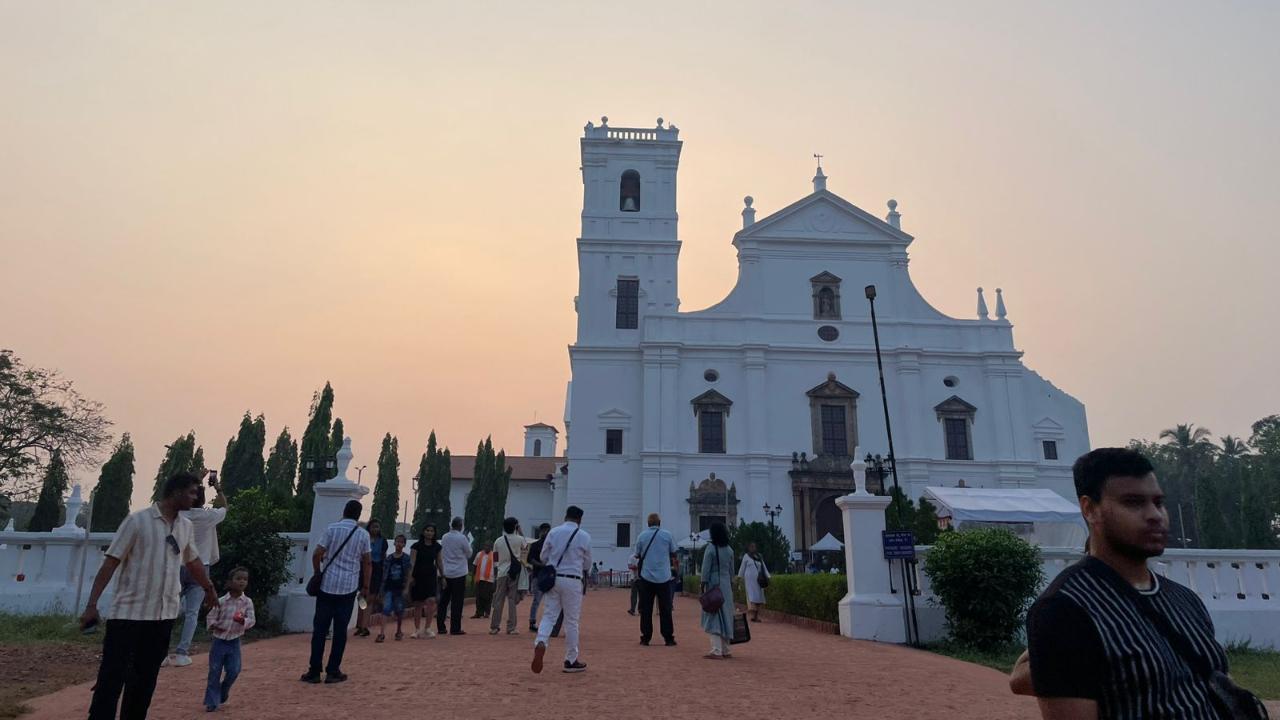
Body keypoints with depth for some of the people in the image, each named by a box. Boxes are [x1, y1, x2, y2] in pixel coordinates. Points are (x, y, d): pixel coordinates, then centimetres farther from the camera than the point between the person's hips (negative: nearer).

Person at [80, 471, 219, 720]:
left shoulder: (186, 526, 8)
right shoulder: (138, 520, -10)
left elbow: (192, 561, 24)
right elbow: (110, 562, -11)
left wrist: (209, 588, 34)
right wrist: (92, 604, -16)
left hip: (164, 614, 6)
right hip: (129, 612, -6)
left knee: (145, 679, 12)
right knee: (112, 676, -5)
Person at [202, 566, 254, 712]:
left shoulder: (247, 602, -5)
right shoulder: (221, 601, -7)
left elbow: (251, 620, -9)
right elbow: (210, 616, 0)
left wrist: (243, 621, -30)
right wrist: (213, 625, -19)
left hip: (234, 642, 1)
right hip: (219, 640, -1)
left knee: (234, 670, -3)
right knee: (215, 672, 2)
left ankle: (223, 692, 26)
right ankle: (212, 701, 16)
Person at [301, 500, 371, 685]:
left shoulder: (332, 529, 0)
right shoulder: (363, 534, 2)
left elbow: (317, 555, -4)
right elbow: (367, 563, 3)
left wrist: (317, 575, 13)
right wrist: (365, 587, 11)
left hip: (327, 585, 0)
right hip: (348, 588, 0)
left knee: (320, 628, 7)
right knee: (340, 630, 6)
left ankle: (314, 671, 9)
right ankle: (333, 672, 9)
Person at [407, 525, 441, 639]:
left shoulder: (437, 546, 7)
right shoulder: (416, 546, -2)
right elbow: (412, 562, -7)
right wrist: (410, 576, -18)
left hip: (431, 576, 2)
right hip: (418, 577, -1)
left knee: (431, 600, -15)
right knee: (418, 604, 4)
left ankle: (428, 628, -5)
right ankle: (417, 629, 16)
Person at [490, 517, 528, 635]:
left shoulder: (498, 541, 1)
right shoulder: (519, 539, -6)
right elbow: (525, 547, 15)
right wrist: (520, 531, 16)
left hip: (502, 572, 2)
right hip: (515, 572, -2)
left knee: (499, 600, 8)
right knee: (512, 600, 2)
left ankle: (494, 627, 12)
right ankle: (511, 628, 2)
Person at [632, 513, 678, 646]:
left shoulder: (642, 536, 0)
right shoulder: (667, 535, -1)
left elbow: (637, 555, 9)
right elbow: (673, 554, 7)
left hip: (646, 576, 0)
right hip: (664, 577, 0)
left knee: (646, 609, 7)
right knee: (665, 609, 6)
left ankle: (645, 638, 8)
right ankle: (668, 638, 7)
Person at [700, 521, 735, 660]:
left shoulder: (710, 548, -11)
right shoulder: (729, 550, 8)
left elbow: (705, 570, -12)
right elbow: (731, 571, 13)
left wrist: (703, 586, -8)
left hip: (713, 584, -6)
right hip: (726, 584, 6)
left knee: (714, 617, -5)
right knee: (726, 616, 12)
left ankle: (717, 651, -11)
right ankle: (725, 650, 20)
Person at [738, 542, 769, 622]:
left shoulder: (759, 557, 13)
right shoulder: (746, 556, 5)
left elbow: (764, 568, 14)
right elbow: (742, 568, 10)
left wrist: (767, 577, 3)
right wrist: (741, 579, 10)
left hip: (758, 580, 4)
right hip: (750, 579, -4)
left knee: (759, 597, -1)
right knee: (752, 596, -13)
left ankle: (757, 616, 4)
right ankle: (753, 615, -17)